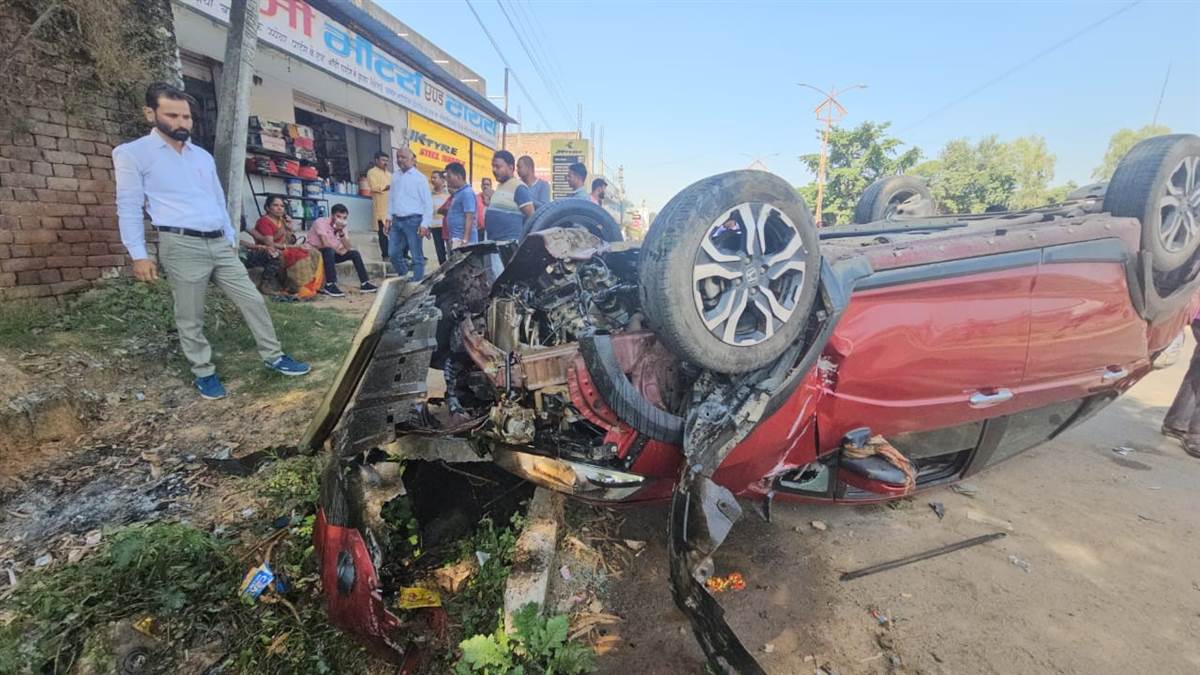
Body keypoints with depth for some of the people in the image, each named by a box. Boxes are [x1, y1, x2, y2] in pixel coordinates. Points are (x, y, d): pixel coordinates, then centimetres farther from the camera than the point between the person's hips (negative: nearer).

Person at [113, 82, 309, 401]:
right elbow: (129, 207, -3)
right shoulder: (132, 153, 0)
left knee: (253, 300, 4)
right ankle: (204, 372, 16)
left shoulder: (203, 156, 17)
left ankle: (273, 357, 13)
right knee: (190, 318, 3)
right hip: (181, 246, -5)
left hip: (219, 244, 5)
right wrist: (138, 255, -10)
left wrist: (231, 238, 19)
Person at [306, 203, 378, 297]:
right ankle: (330, 285, -38)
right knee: (329, 250, -37)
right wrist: (339, 250, -15)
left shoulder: (341, 227, 0)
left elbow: (349, 248, -11)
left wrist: (341, 232, -22)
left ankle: (365, 284, -6)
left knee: (354, 253, -5)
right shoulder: (320, 222, -20)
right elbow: (326, 244, -30)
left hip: (330, 254, 7)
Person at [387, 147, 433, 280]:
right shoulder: (395, 177, 14)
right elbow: (391, 198, 20)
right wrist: (389, 217, 12)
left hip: (413, 220, -6)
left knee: (416, 256, -1)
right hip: (396, 221, 6)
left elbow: (428, 203, -8)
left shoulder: (419, 178, -4)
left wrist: (425, 224, -15)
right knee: (393, 253, 8)